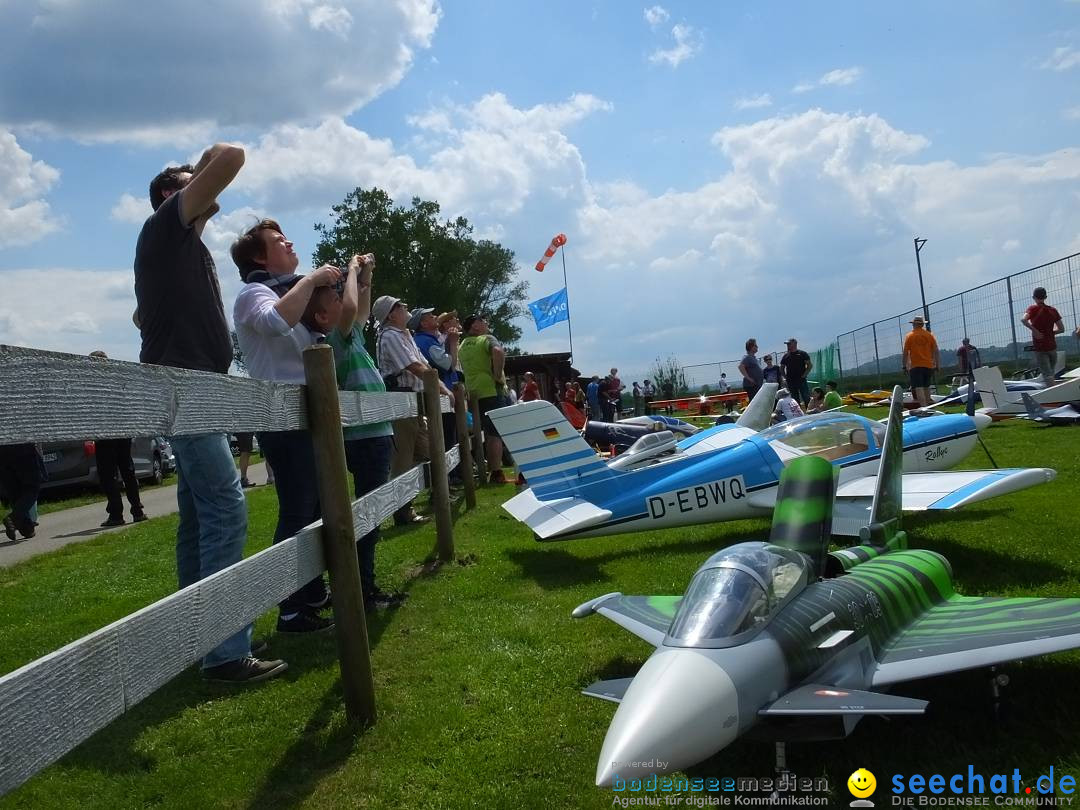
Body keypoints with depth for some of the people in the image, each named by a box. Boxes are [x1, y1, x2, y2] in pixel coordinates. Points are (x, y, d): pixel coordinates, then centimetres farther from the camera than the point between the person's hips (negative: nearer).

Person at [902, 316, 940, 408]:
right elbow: (936, 351, 4)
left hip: (915, 366, -4)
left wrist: (905, 366, 4)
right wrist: (937, 365, 9)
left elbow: (905, 353, -3)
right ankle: (928, 405, 25)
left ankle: (924, 407, -23)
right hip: (928, 365, 4)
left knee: (918, 388, -10)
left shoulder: (909, 336, -2)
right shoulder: (929, 335, 5)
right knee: (926, 387, 18)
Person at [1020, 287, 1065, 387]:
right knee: (1051, 372, 18)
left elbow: (1023, 320, -26)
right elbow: (1061, 329, 6)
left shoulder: (1033, 308, -5)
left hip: (1039, 347, -4)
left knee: (1047, 374, -8)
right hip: (1052, 346, 4)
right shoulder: (1053, 310, 7)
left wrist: (1034, 330, -17)